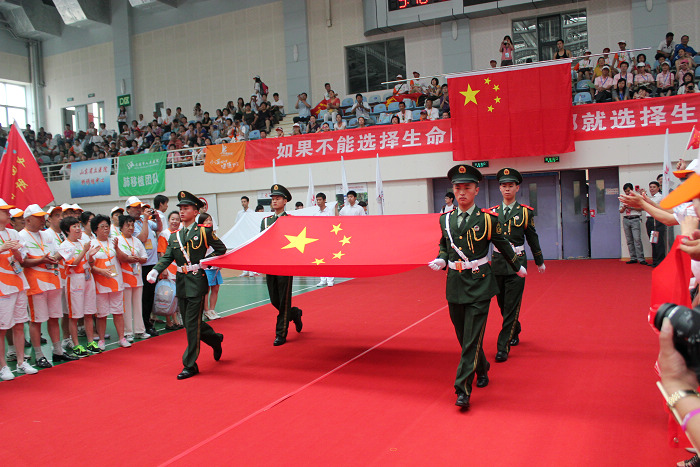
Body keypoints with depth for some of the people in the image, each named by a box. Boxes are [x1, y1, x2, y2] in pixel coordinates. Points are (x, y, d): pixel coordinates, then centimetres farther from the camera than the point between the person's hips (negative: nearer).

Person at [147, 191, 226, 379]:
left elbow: (221, 249, 6)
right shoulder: (174, 237, 12)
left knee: (192, 324, -6)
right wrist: (155, 271, -15)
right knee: (189, 323, 13)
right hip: (181, 283, 6)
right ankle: (215, 339, 38)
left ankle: (190, 365, 3)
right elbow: (166, 257, 3)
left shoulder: (204, 232, -2)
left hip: (197, 281, -6)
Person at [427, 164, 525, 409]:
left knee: (472, 337, -7)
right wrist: (441, 260, 0)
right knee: (463, 336, 15)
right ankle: (482, 370, 40)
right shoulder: (446, 219, 5)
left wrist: (517, 268, 20)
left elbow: (503, 245, 8)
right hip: (455, 282, 4)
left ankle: (463, 389, -3)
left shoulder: (487, 218, -6)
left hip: (479, 282, -4)